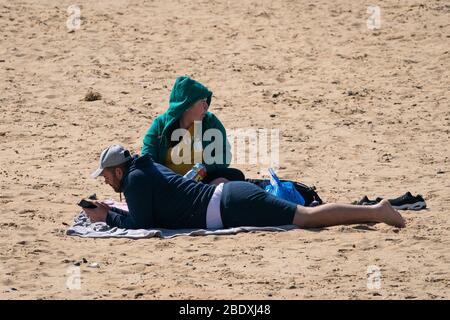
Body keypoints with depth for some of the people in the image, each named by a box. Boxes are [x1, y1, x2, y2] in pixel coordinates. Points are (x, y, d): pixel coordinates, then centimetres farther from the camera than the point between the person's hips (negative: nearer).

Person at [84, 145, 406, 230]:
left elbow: (142, 224, -7)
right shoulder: (148, 168, 23)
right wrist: (111, 211, 30)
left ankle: (375, 212, -19)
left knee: (309, 217, -14)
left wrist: (107, 218, 4)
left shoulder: (135, 179, -5)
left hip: (231, 208, -9)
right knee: (308, 216, 8)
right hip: (230, 196, 9)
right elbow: (146, 212, 35)